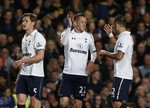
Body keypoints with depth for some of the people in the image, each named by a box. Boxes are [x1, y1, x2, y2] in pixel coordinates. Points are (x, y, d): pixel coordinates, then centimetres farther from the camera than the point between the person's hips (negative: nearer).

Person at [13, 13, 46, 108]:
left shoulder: (38, 37, -9)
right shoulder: (25, 38, 17)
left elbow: (40, 56, -18)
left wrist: (21, 61, -18)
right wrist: (20, 75, 17)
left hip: (35, 74, -8)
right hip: (24, 74, 8)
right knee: (21, 100, 2)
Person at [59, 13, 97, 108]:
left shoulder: (89, 36, 8)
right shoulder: (67, 33, 0)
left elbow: (93, 52, 21)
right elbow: (63, 42, -23)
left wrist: (92, 61, 0)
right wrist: (69, 27, -32)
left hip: (82, 74, 2)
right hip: (68, 72, -2)